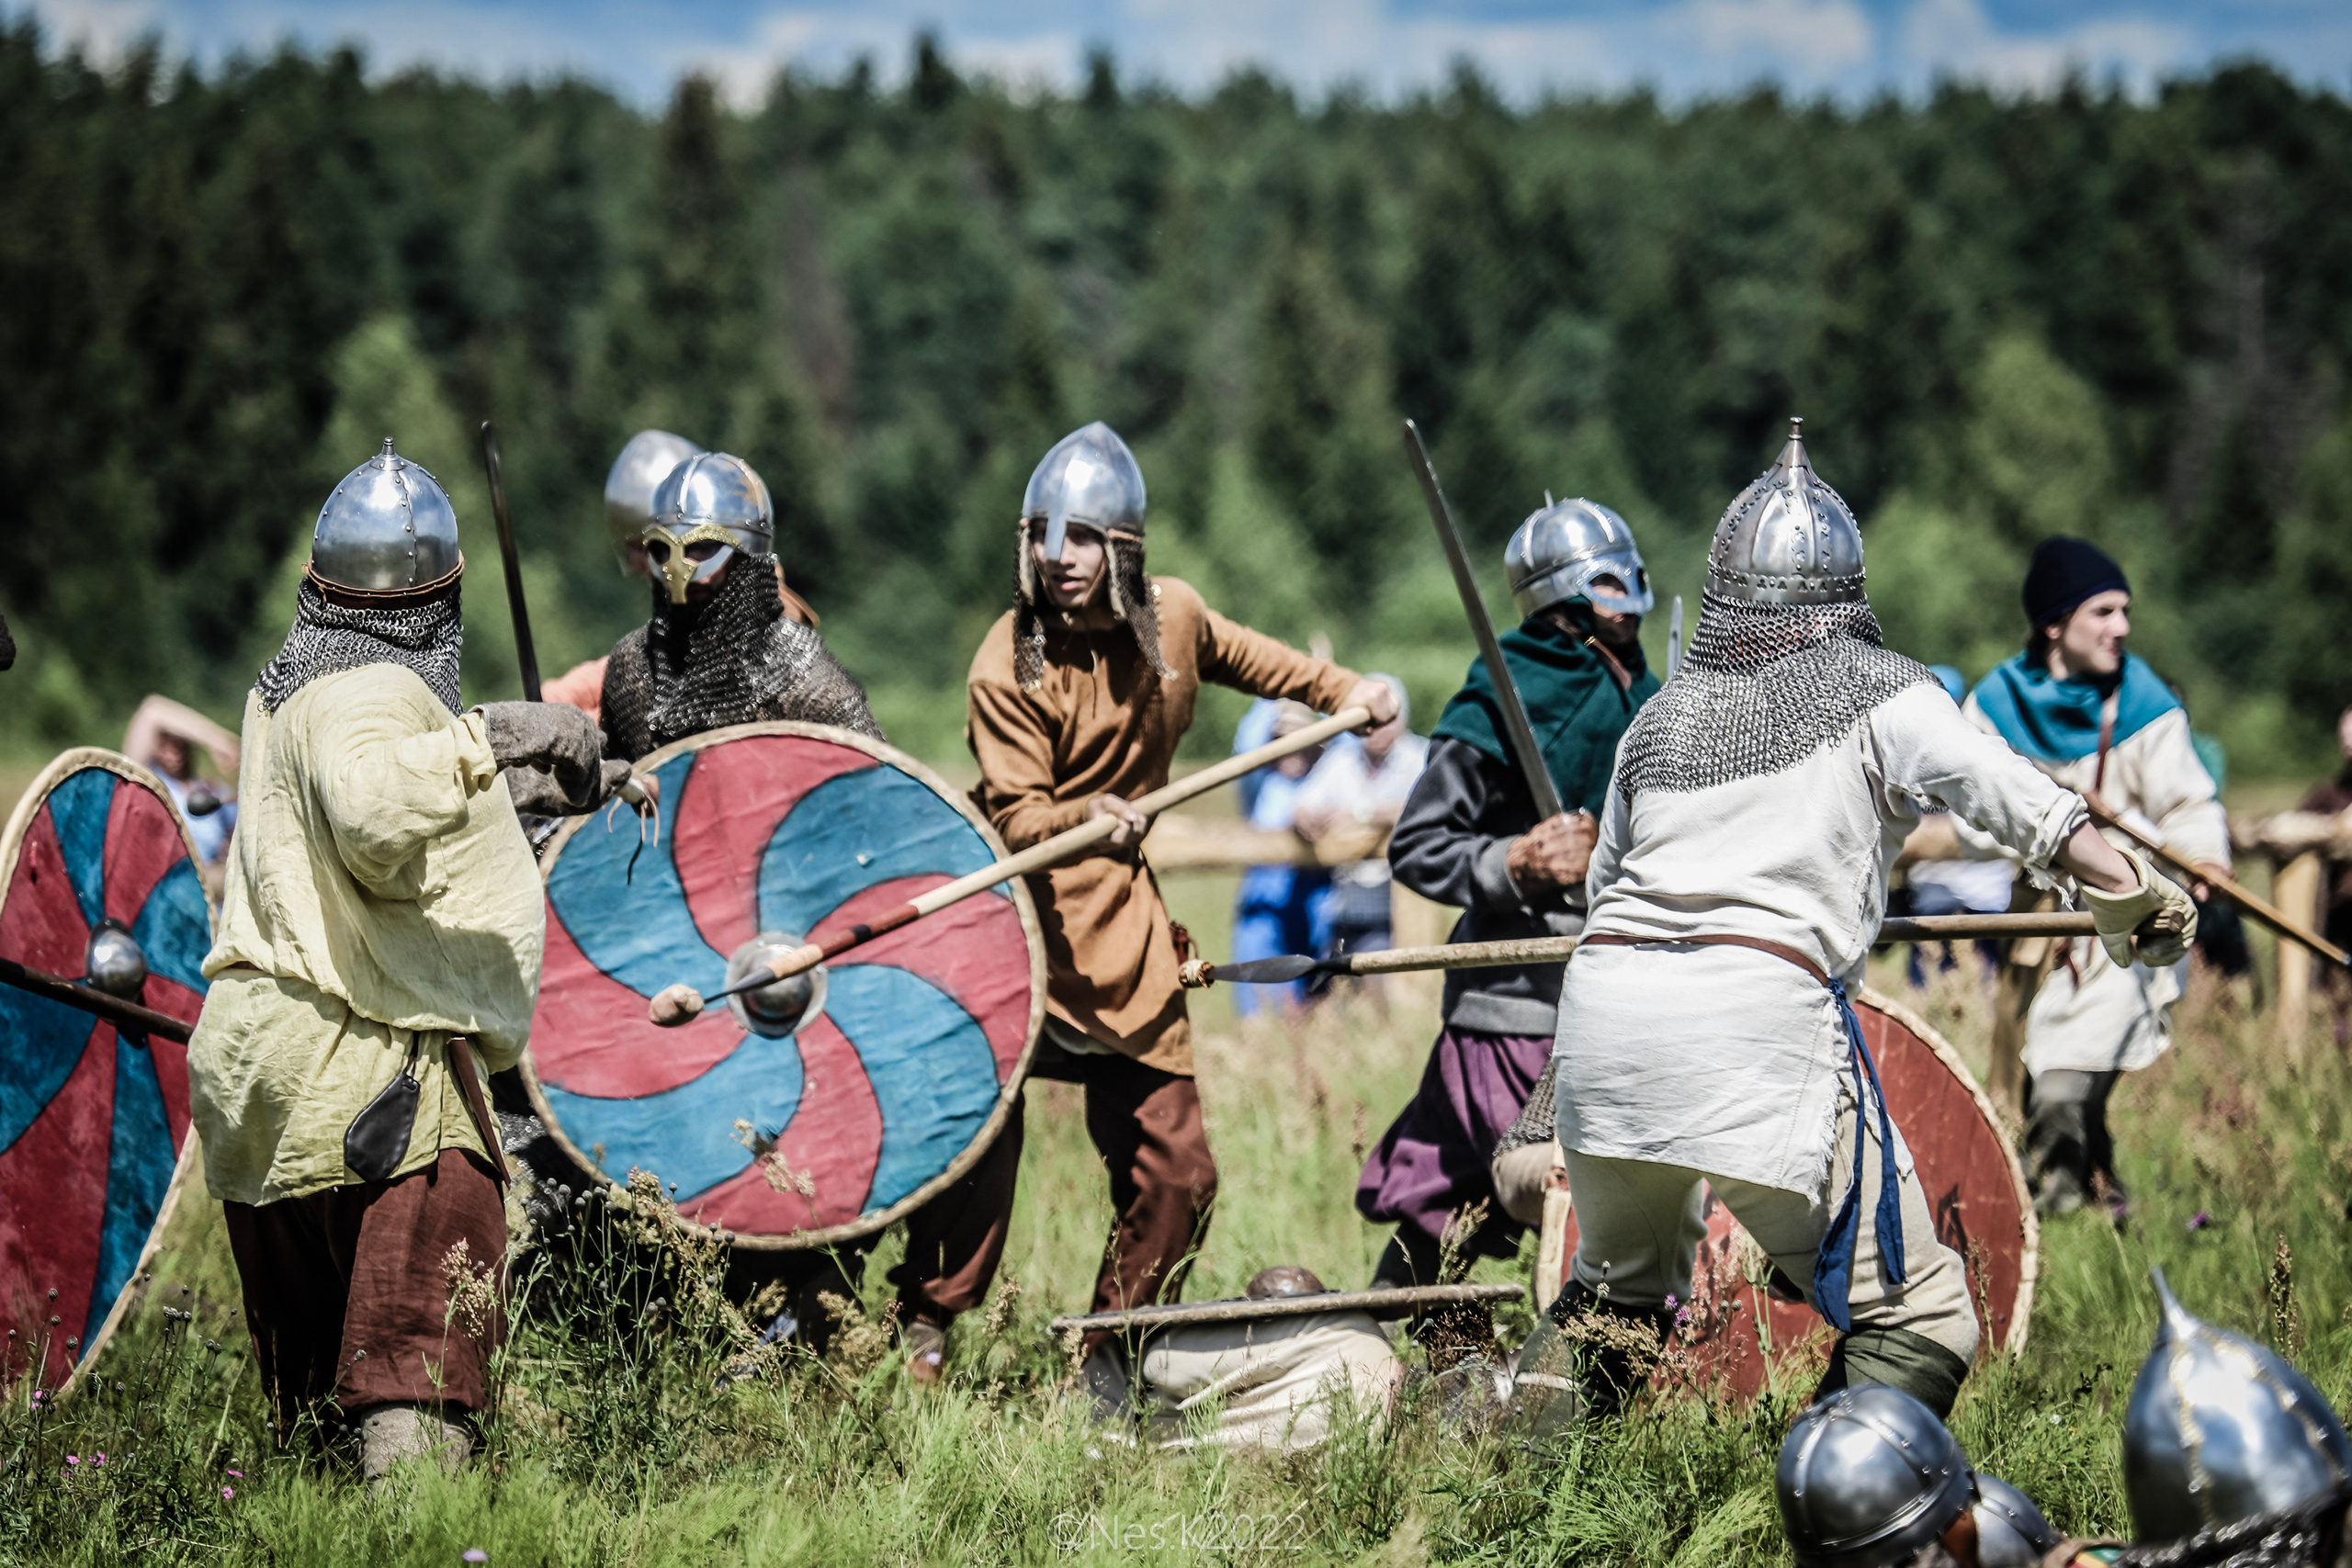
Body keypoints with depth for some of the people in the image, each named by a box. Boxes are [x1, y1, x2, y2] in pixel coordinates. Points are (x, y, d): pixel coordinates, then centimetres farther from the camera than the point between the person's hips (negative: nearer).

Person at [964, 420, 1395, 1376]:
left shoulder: (1171, 616, 2)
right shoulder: (1011, 663, -12)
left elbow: (1235, 655, 26)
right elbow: (1015, 819, -16)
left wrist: (1340, 690, 22)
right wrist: (1083, 820, -35)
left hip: (1119, 938, 5)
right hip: (1013, 914, -4)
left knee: (1176, 1177, 2)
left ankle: (1104, 1370, 18)